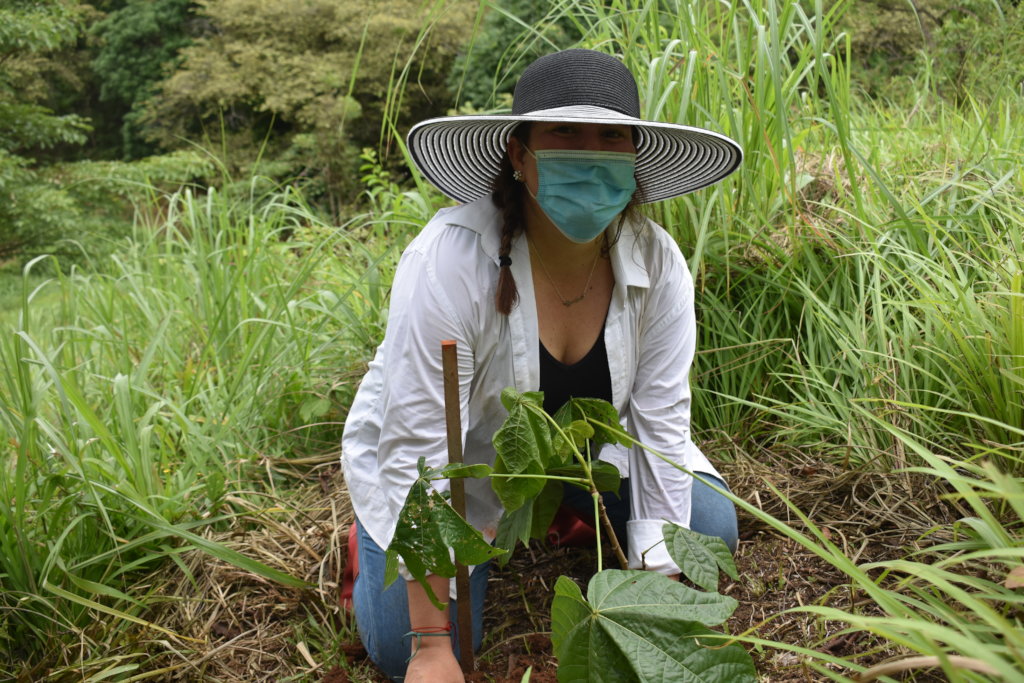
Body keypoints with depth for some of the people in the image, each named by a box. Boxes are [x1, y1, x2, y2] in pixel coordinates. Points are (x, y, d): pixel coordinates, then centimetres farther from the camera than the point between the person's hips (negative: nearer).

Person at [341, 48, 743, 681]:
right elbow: (418, 451, -32)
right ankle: (375, 542, 21)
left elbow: (661, 422, -16)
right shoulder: (449, 261, -35)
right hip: (449, 463, -3)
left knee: (707, 529, -9)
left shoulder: (657, 262, -21)